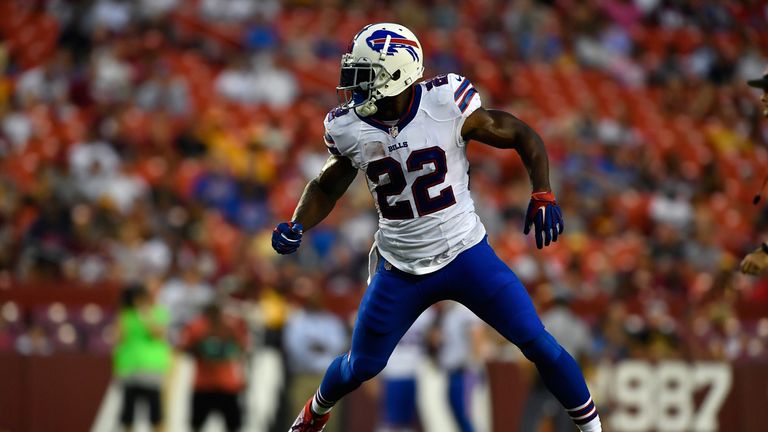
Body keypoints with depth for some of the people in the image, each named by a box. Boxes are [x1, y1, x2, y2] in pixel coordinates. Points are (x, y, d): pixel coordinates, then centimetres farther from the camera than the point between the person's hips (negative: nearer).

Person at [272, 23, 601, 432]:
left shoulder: (446, 105, -19)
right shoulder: (350, 129, -9)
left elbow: (523, 137, -9)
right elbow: (327, 186, 10)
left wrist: (542, 195, -21)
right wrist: (296, 226, -8)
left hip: (466, 255, -2)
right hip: (399, 270, 2)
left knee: (537, 344, -7)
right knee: (360, 367, 12)